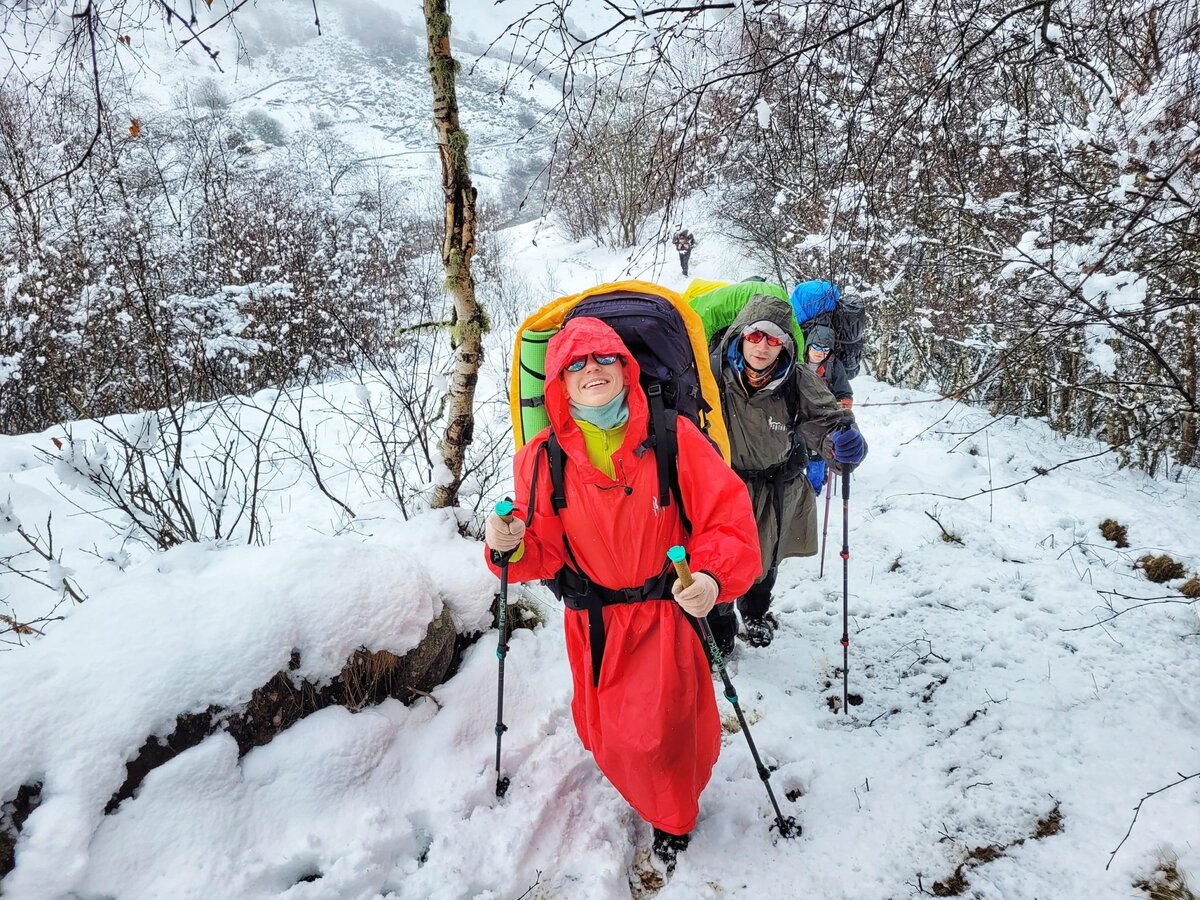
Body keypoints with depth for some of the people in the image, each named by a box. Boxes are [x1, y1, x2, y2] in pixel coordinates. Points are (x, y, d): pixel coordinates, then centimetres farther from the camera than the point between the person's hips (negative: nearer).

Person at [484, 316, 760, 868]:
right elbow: (544, 550, -2)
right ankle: (656, 797, 56)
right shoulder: (542, 458, -7)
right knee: (604, 734, 19)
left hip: (664, 615, -2)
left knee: (659, 733, 0)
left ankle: (674, 817, 38)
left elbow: (728, 515, -13)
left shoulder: (673, 438, -13)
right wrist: (513, 548, -24)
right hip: (591, 622, 3)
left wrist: (714, 578, -30)